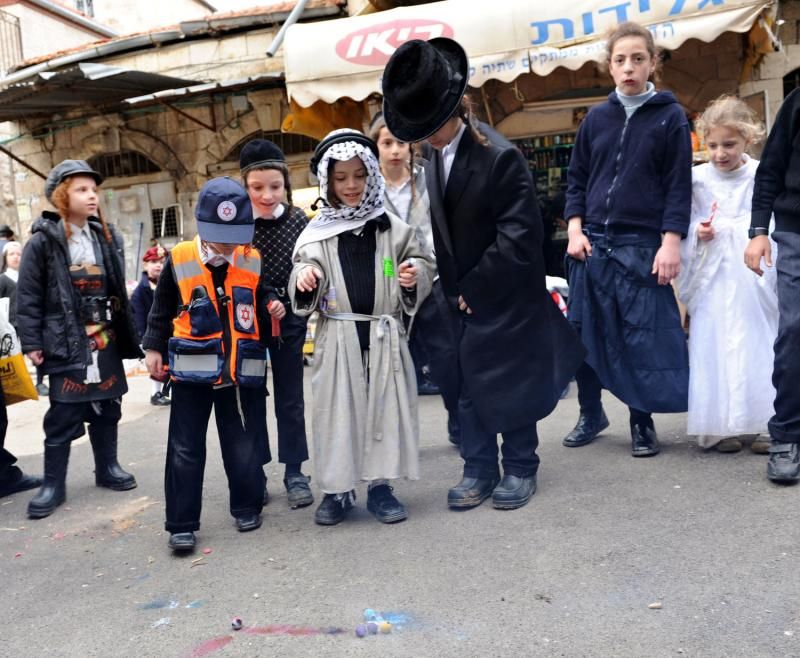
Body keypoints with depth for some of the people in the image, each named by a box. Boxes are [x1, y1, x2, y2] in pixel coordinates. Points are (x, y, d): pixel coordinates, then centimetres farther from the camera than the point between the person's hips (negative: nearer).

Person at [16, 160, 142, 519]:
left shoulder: (107, 237, 9)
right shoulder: (43, 241, -7)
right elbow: (28, 296, -7)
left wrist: (127, 334, 10)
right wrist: (31, 342, -10)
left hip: (106, 339, 5)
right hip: (66, 342, -5)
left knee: (107, 408, 13)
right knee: (63, 416, 0)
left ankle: (107, 468, 29)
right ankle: (53, 485, 12)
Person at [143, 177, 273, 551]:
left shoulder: (254, 262, -3)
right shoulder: (179, 259, -5)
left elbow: (265, 306, 12)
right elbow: (161, 309, 8)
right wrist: (154, 347, 8)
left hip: (241, 373, 1)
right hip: (191, 371, 0)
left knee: (244, 446, 11)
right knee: (185, 450, 5)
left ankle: (247, 507, 30)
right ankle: (181, 524, 15)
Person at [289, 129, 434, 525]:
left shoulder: (392, 227, 3)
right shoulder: (315, 234, 3)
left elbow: (424, 263, 11)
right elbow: (305, 297, 7)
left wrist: (415, 276, -10)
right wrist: (304, 279, -15)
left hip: (384, 334, 1)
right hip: (337, 336, 0)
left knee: (385, 406, 6)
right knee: (337, 409, 3)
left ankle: (379, 486, 20)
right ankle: (337, 489, 17)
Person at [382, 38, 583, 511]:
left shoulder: (501, 156, -18)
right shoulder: (434, 161, 5)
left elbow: (519, 238, -20)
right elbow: (444, 231, 9)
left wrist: (474, 289, -15)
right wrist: (453, 288, -1)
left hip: (505, 298, -7)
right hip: (462, 297, 7)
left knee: (512, 382, 6)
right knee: (467, 384, 11)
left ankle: (521, 468, 23)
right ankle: (479, 469, 24)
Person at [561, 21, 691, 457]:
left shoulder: (670, 116, 3)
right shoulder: (597, 118, 11)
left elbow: (679, 185, -1)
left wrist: (670, 243, -10)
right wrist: (574, 229, 1)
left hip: (643, 246, -3)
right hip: (592, 243, 3)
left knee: (644, 337, 0)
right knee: (584, 332, 6)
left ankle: (642, 422, 16)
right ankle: (591, 415, 23)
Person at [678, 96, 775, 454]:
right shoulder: (697, 179, 3)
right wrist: (698, 233, -11)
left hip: (753, 277, 0)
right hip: (713, 279, 0)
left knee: (758, 345, 3)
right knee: (713, 347, 0)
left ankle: (762, 423, 13)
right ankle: (719, 426, 9)